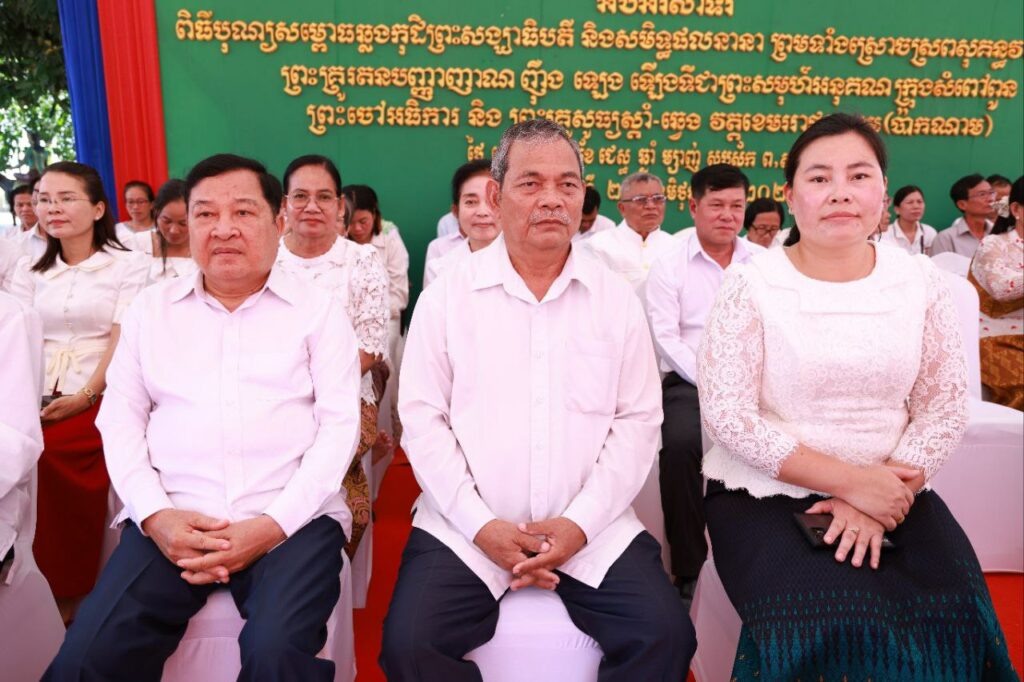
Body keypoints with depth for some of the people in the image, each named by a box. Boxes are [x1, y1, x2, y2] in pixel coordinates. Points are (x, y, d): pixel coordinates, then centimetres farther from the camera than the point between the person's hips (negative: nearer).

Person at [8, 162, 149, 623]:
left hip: (96, 399, -4)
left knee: (39, 452, -29)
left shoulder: (128, 265, 4)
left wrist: (84, 398, -16)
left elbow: (122, 343, -4)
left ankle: (66, 597, -11)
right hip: (36, 398, 4)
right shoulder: (29, 270, 18)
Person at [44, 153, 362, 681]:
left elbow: (339, 426, -2)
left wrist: (271, 525, -13)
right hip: (173, 521, 3)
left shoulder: (319, 310, 5)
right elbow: (121, 419, 10)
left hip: (293, 517, -2)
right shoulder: (150, 307, 14)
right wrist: (155, 514, -6)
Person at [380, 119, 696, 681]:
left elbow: (637, 421, 2)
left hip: (592, 530, 1)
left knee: (665, 635, -17)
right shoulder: (446, 297, 1)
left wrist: (579, 523, -10)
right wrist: (482, 525, -11)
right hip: (464, 528, 0)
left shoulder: (617, 300, 5)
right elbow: (423, 420, -1)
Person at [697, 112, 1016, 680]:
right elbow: (726, 415, -12)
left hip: (891, 496, 4)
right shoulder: (750, 285, -7)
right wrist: (850, 481, -15)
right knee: (833, 632, -24)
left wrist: (884, 493, -11)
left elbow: (944, 407, 4)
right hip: (765, 495, -3)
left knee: (954, 619, -18)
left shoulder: (921, 282, 3)